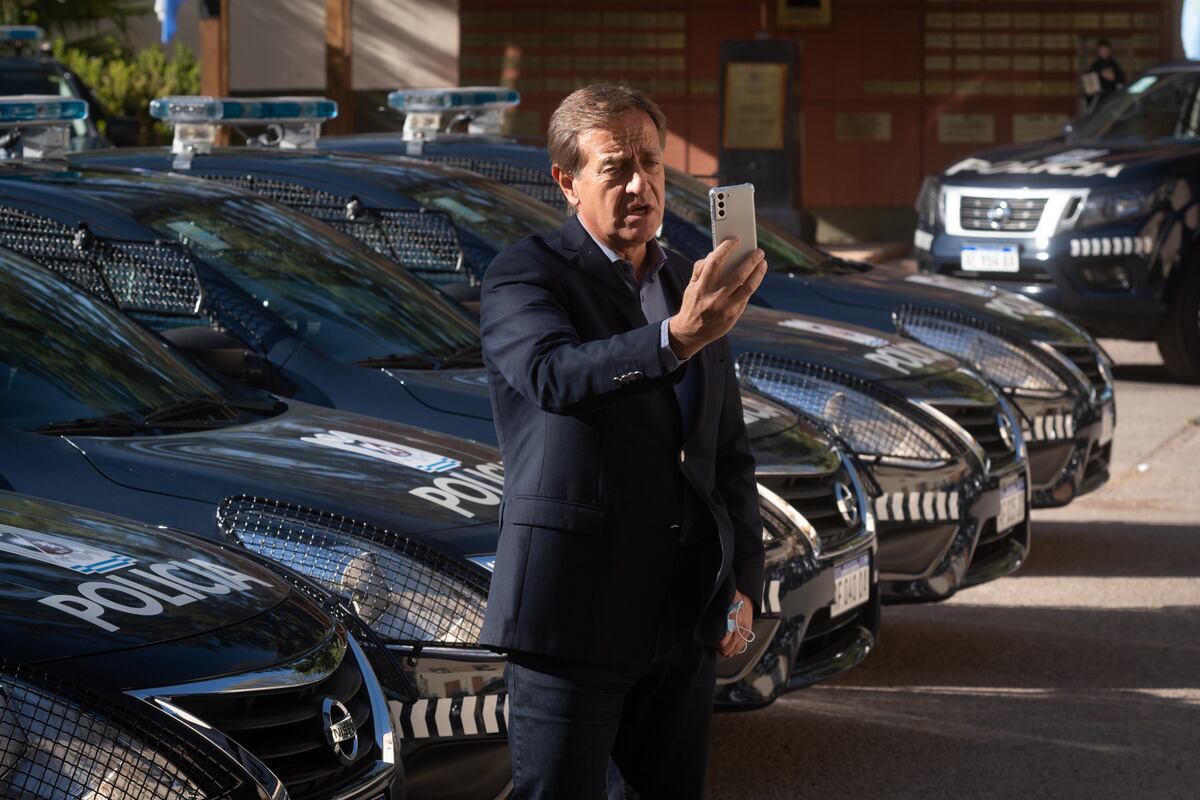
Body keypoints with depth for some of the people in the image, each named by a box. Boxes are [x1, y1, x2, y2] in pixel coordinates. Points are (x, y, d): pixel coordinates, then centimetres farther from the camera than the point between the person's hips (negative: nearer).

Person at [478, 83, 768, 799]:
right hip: (574, 615, -6)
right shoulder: (524, 278, -6)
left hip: (686, 623, 6)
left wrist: (743, 583, 11)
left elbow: (731, 455, 20)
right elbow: (555, 376, -29)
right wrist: (678, 336, -44)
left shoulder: (690, 284, 14)